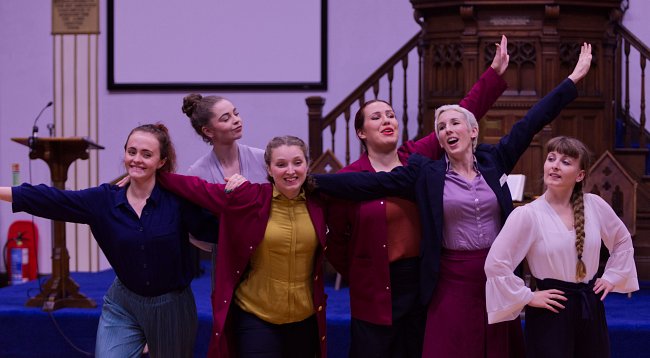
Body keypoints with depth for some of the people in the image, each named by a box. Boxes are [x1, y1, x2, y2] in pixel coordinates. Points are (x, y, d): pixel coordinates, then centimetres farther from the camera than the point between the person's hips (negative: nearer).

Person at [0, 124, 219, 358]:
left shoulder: (177, 199, -12)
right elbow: (49, 199, -9)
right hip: (122, 306, 2)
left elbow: (212, 230, -16)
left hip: (172, 307, -2)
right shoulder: (103, 199, -5)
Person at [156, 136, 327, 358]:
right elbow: (198, 189, -3)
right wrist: (155, 175, -2)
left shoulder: (317, 202, -2)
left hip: (304, 320, 3)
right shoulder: (251, 198, -10)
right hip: (256, 318, -3)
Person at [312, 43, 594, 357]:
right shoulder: (425, 172, -2)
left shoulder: (493, 160, 4)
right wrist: (312, 180, -13)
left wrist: (573, 78, 5)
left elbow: (531, 122, 5)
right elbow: (371, 183, -7)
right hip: (453, 280, -2)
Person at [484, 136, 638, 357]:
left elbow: (622, 240, 20)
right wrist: (528, 297, -11)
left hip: (590, 307, 4)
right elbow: (495, 264, -16)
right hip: (551, 312, -4)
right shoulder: (527, 214, -12)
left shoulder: (594, 205, 1)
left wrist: (611, 277, 13)